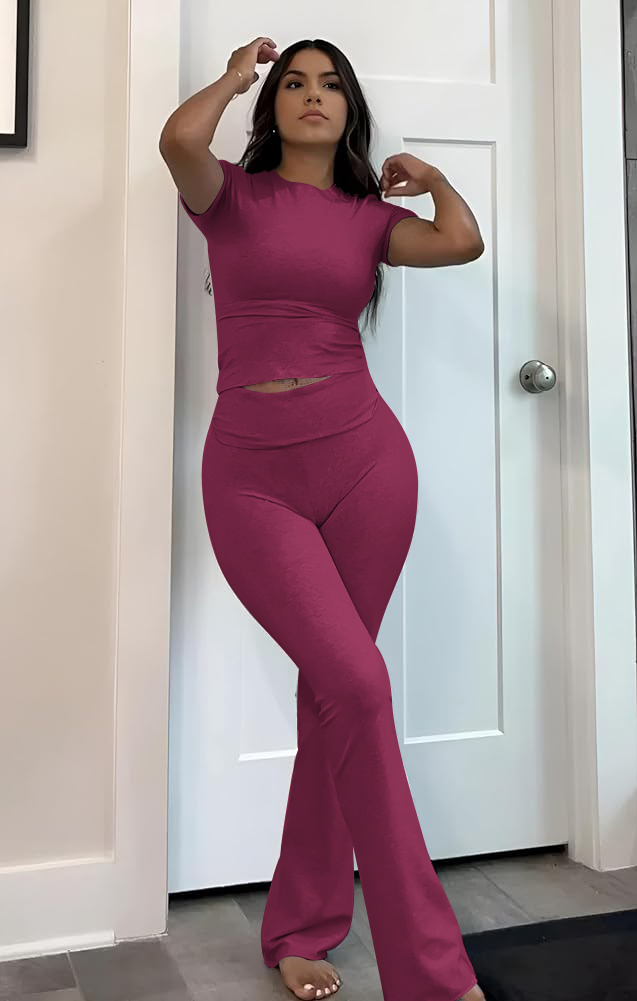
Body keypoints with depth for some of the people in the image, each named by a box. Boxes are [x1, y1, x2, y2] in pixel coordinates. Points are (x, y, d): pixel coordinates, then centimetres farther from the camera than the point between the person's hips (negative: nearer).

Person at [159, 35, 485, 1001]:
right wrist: (234, 74, 5)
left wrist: (427, 172, 13)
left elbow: (463, 241, -6)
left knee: (334, 688, 5)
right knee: (359, 684, -13)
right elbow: (179, 138, -14)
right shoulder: (232, 195, 8)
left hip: (364, 460, 3)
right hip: (252, 477, -3)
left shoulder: (370, 216, 14)